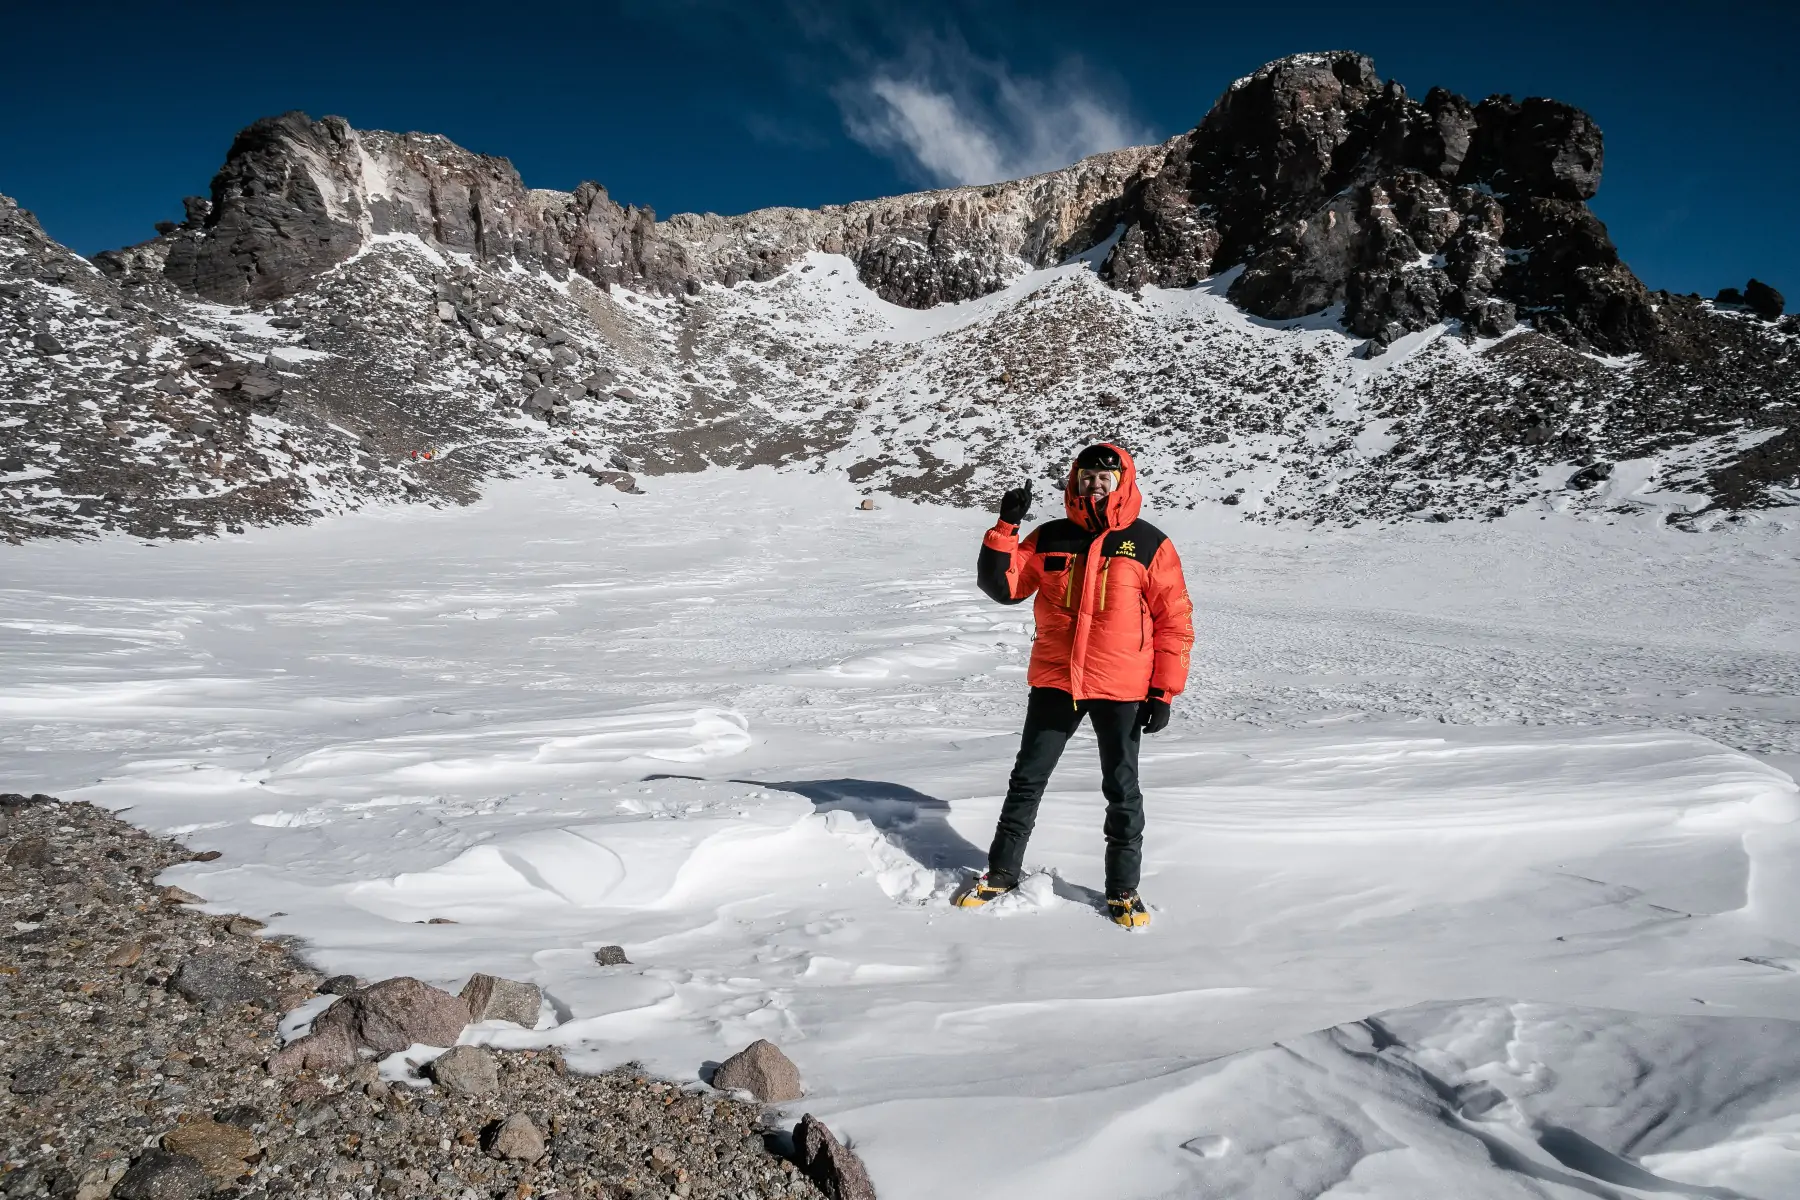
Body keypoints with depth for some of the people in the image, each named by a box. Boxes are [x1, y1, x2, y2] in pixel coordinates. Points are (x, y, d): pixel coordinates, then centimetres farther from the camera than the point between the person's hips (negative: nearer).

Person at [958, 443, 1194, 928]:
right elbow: (1002, 586, 1)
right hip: (1054, 682, 2)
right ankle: (1001, 871, 25)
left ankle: (1123, 888, 24)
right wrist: (1006, 527, -12)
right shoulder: (1051, 538, 4)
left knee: (1122, 790, 9)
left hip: (1121, 688, -2)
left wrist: (1164, 691, -6)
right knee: (1027, 779, 10)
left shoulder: (1149, 544, -4)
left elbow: (1175, 620, -2)